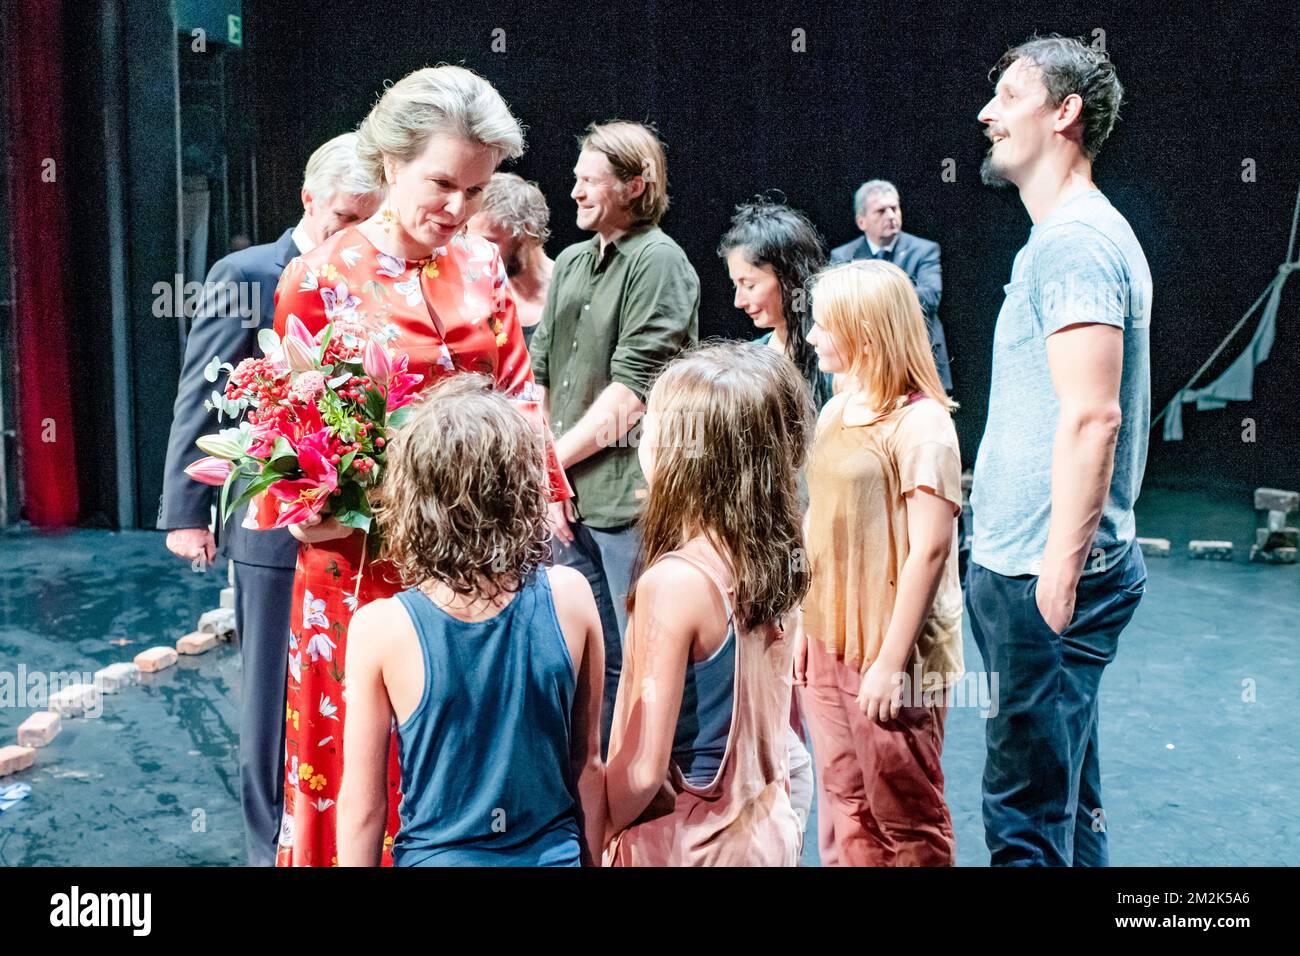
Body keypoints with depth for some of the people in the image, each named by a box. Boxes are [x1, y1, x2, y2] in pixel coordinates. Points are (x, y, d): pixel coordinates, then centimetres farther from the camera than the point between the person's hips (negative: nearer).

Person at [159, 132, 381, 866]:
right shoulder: (246, 276, -4)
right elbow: (200, 401, -4)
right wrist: (187, 512, -7)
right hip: (275, 527, -3)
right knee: (276, 700, 8)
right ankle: (274, 847, 23)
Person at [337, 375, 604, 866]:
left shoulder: (379, 628, -20)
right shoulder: (570, 596, -14)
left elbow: (362, 805, -12)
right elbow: (588, 762, -3)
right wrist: (591, 858, 11)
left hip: (438, 856, -1)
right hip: (554, 854, 2)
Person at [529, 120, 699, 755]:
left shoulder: (658, 262, -8)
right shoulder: (571, 263, 16)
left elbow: (630, 392, -14)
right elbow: (541, 375, 14)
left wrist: (556, 457, -6)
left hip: (631, 496, -7)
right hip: (570, 498, 7)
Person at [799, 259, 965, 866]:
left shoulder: (920, 424, -15)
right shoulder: (836, 412, 9)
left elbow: (930, 549, -19)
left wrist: (891, 662, -19)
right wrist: (804, 626, 13)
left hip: (889, 656, -7)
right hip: (828, 645, 7)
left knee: (907, 817, 7)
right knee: (843, 806, 16)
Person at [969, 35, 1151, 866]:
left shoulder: (1073, 241, -14)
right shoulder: (1079, 234, 18)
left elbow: (1091, 417, -23)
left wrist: (1059, 571, -23)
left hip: (1042, 578, -10)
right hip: (1032, 565, 10)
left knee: (1028, 814, -3)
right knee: (1067, 799, 19)